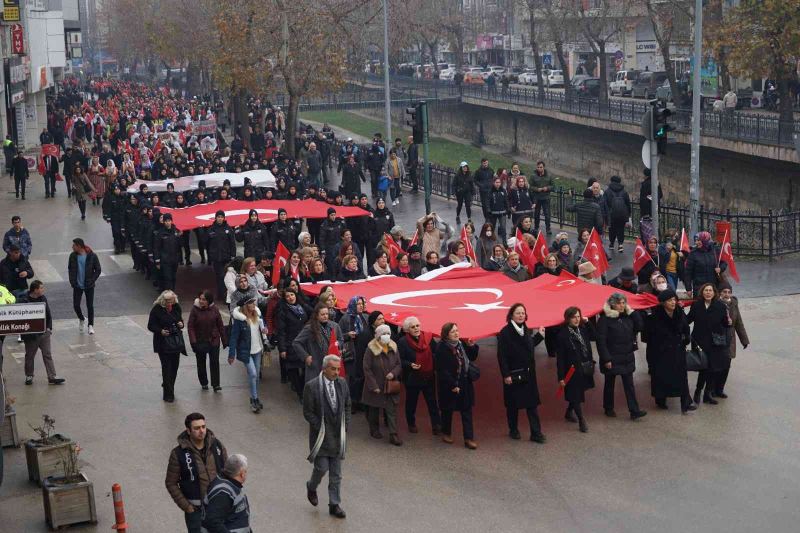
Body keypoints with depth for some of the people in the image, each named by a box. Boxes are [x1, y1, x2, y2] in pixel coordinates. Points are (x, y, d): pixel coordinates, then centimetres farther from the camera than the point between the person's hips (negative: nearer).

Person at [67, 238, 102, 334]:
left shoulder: (92, 256, -13)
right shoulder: (73, 256, -3)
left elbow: (98, 270, -6)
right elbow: (70, 269, 10)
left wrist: (92, 281, -13)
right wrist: (72, 281, -1)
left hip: (89, 286, -3)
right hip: (77, 286, 3)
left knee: (90, 306, 2)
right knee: (76, 305, 3)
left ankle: (91, 325, 16)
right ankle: (81, 320, 31)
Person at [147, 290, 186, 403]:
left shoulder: (176, 307, 4)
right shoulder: (156, 310, -10)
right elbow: (150, 326, -6)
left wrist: (181, 324, -5)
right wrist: (160, 331, -23)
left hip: (176, 341, 5)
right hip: (163, 343, -5)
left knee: (174, 366, 10)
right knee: (166, 367, -6)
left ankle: (168, 386, 35)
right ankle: (168, 394, 1)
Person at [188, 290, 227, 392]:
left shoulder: (214, 309, -6)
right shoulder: (195, 309, -12)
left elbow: (220, 326, 2)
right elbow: (191, 326, -10)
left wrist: (224, 341, 3)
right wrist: (193, 342, -18)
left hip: (214, 341, 0)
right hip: (200, 341, 0)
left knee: (215, 362, -3)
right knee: (201, 363, 12)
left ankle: (216, 384, 3)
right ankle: (204, 383, 28)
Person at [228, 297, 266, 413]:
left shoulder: (257, 315, 0)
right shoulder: (239, 319, -17)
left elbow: (262, 325, 19)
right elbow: (234, 337, -15)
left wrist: (264, 329, -7)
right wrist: (231, 354, -16)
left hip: (257, 350, 6)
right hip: (246, 351, -6)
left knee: (256, 375, 12)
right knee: (252, 374, -14)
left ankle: (254, 399, 25)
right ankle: (254, 400, -4)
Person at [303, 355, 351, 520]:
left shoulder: (342, 384, 1)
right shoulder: (312, 386, -13)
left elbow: (347, 406, 13)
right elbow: (308, 412, -11)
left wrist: (345, 426, 4)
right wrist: (321, 429, -12)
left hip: (338, 436, 4)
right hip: (321, 435, -4)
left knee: (336, 473, 8)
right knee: (322, 468, -6)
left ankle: (334, 505, 16)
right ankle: (312, 487, 26)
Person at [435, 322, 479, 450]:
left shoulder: (462, 344, 3)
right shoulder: (441, 348, -17)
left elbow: (472, 358, 15)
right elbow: (442, 369, -20)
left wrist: (472, 347, -4)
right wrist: (453, 385, -20)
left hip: (465, 383, 5)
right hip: (449, 385, -5)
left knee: (467, 410, 3)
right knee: (448, 410, 11)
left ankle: (469, 439, 5)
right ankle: (446, 433, 31)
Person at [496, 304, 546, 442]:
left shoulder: (527, 331, 7)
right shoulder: (505, 332, -12)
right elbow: (501, 355, -15)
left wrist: (539, 335, 17)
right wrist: (506, 374, -18)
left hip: (528, 374, 5)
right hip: (513, 374, -5)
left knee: (532, 403, 3)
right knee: (513, 404, 8)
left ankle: (536, 433, 5)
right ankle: (513, 430, 24)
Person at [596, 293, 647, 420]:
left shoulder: (627, 316, 5)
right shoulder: (605, 319, -14)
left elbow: (639, 326, -1)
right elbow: (601, 341, -16)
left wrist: (631, 311, -5)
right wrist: (606, 359, -19)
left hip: (627, 357, 5)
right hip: (612, 358, -5)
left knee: (629, 384, 2)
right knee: (610, 384, 10)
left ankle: (634, 411, 1)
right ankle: (608, 409, 25)